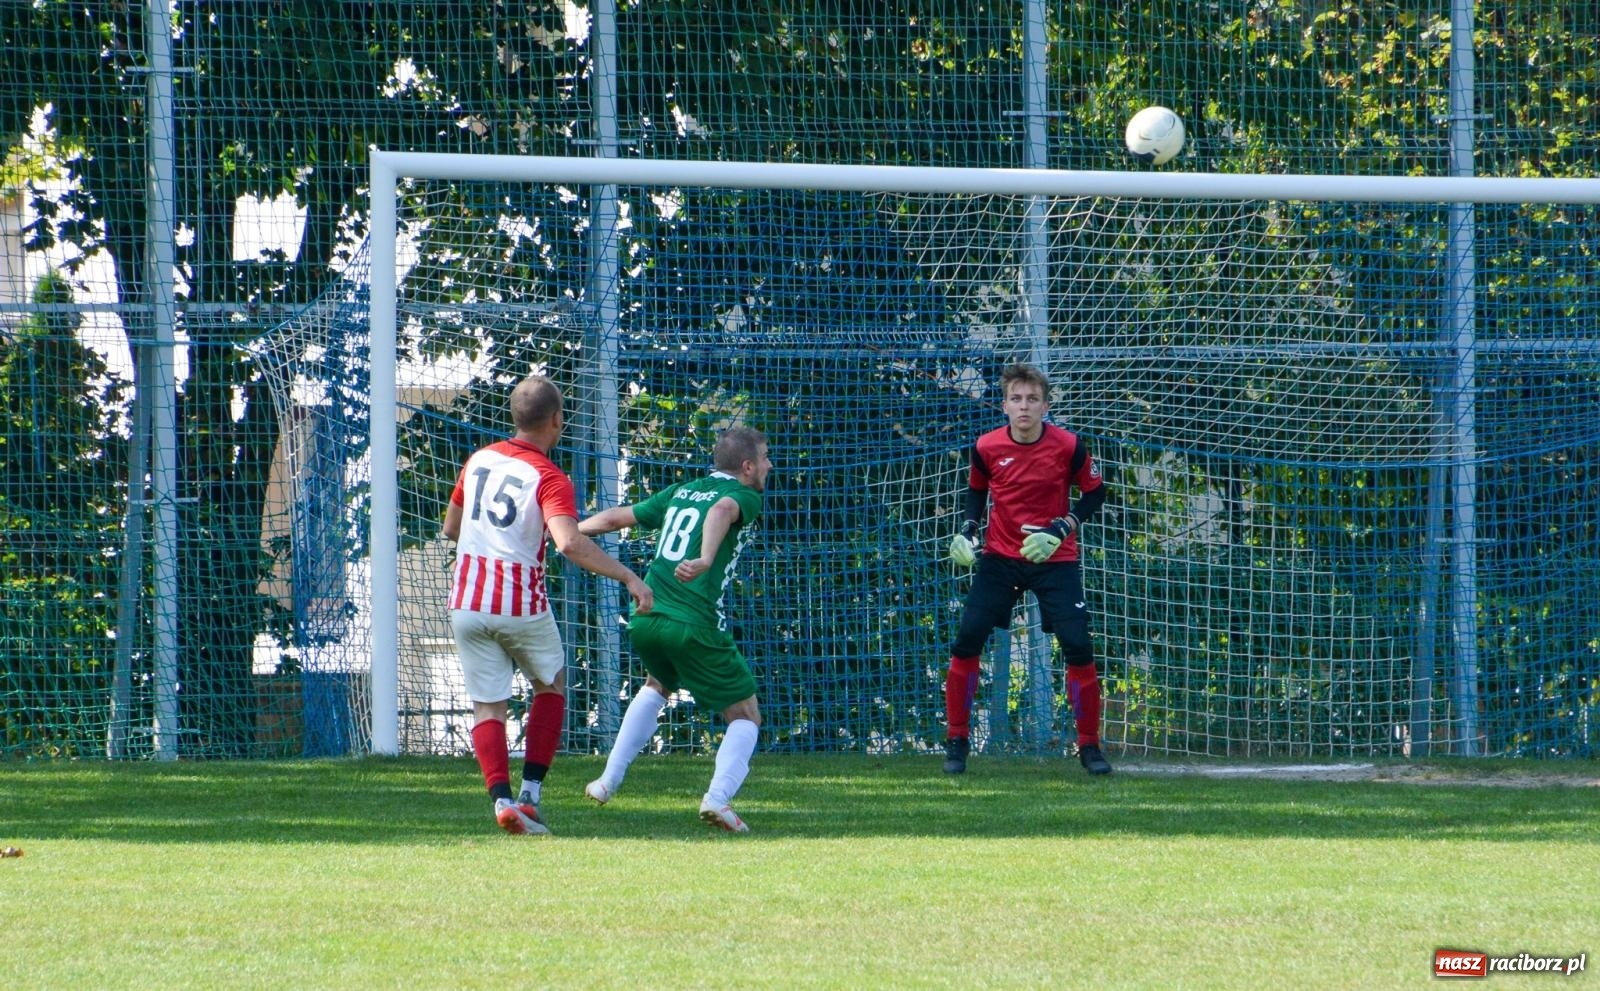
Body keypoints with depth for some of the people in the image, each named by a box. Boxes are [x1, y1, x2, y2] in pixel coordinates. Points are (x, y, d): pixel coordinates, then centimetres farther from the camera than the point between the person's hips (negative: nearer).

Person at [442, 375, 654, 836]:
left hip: (467, 604, 4)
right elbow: (570, 543, -29)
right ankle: (530, 794, 11)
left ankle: (502, 798, -13)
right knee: (551, 686, 20)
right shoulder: (549, 478, -12)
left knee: (487, 707, 7)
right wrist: (628, 577, -25)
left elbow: (450, 527, 20)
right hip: (522, 606, -4)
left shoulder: (480, 460, 7)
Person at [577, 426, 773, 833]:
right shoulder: (746, 497, 0)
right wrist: (706, 560, -41)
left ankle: (609, 780, 31)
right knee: (745, 715, 6)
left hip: (643, 619, 6)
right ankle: (719, 796, -17)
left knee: (658, 686, 36)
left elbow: (615, 517, 27)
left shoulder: (680, 492, 19)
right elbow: (722, 509, -25)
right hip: (695, 625, -6)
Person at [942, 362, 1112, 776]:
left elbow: (1095, 493, 0)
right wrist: (967, 531, -4)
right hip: (1000, 558, 1)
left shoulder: (1068, 446, -11)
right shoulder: (986, 447, -7)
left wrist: (1060, 530, -14)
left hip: (1055, 560, -1)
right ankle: (957, 742, 4)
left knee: (1077, 647, -10)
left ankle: (1090, 748, 7)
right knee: (966, 640, -10)